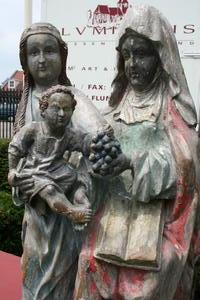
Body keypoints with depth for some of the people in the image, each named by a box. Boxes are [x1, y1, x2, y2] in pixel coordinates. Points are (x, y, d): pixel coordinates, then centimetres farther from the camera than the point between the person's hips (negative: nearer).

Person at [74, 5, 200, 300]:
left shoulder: (174, 106, -2)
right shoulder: (118, 104, 11)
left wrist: (132, 162, -27)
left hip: (155, 218, -3)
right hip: (113, 213, 4)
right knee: (95, 269, -1)